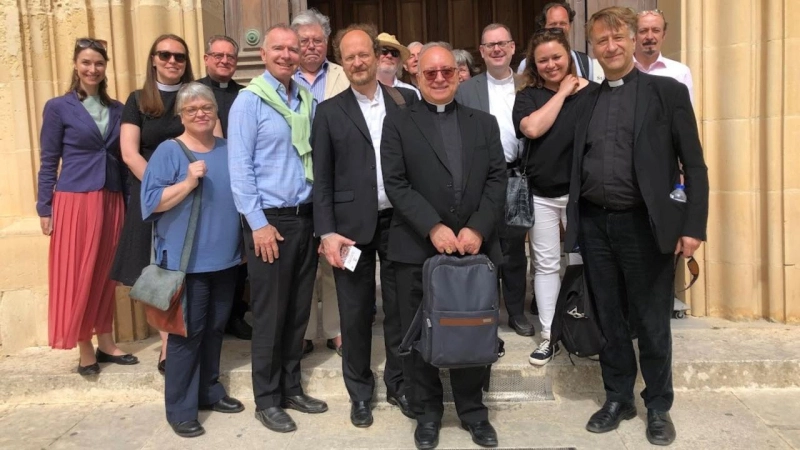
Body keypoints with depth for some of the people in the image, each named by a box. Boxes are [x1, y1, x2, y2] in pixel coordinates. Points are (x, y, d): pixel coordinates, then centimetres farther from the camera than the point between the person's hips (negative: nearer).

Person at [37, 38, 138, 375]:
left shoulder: (117, 109, 10)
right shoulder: (58, 107, -1)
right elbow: (48, 163, -1)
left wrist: (128, 200, 7)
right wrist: (44, 209, -5)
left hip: (111, 201, 4)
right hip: (75, 200, -4)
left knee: (106, 273, 11)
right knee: (78, 276, 1)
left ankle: (105, 343, 21)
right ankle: (85, 349, 12)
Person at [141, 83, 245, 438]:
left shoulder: (229, 150, 10)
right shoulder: (168, 151, -6)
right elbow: (152, 202, -12)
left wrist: (244, 242, 9)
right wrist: (188, 182, -24)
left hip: (225, 257, 5)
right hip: (187, 260, -5)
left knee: (215, 328, 15)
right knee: (187, 332, 0)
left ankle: (209, 392, 30)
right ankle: (180, 409, 11)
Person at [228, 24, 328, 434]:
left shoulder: (307, 101, 9)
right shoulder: (249, 100, -6)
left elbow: (315, 158, 12)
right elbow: (239, 168, -10)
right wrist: (259, 224, -14)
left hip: (305, 217, 5)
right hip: (269, 219, -5)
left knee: (298, 311, 13)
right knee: (270, 314, 4)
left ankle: (291, 388, 28)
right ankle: (267, 399, 19)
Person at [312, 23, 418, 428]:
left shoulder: (406, 100, 5)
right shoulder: (330, 111, 3)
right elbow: (322, 178, 0)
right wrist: (327, 232, -7)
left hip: (398, 221, 1)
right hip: (352, 225, -1)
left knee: (400, 307, 11)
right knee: (356, 313, 8)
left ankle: (398, 384, 29)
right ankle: (360, 392, 26)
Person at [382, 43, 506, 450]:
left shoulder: (484, 123, 13)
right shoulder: (397, 124, 5)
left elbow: (497, 180, 4)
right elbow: (395, 184, -5)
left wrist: (477, 229, -10)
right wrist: (433, 228, -16)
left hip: (475, 246, 2)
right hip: (417, 250, -1)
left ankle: (473, 410, 29)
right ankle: (427, 412, 26)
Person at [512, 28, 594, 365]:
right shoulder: (527, 96, 4)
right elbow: (532, 128, -15)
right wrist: (562, 93, -8)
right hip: (541, 195, 1)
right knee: (546, 264, 8)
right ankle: (549, 337, 18)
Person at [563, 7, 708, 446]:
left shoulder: (668, 91, 0)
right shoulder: (586, 100, 11)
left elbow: (694, 165, -3)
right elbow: (577, 165, 12)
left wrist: (693, 225, -10)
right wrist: (573, 219, 6)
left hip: (644, 224, -3)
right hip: (594, 224, 4)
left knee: (652, 322, 7)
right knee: (608, 318, 13)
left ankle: (658, 406, 26)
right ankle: (617, 398, 29)